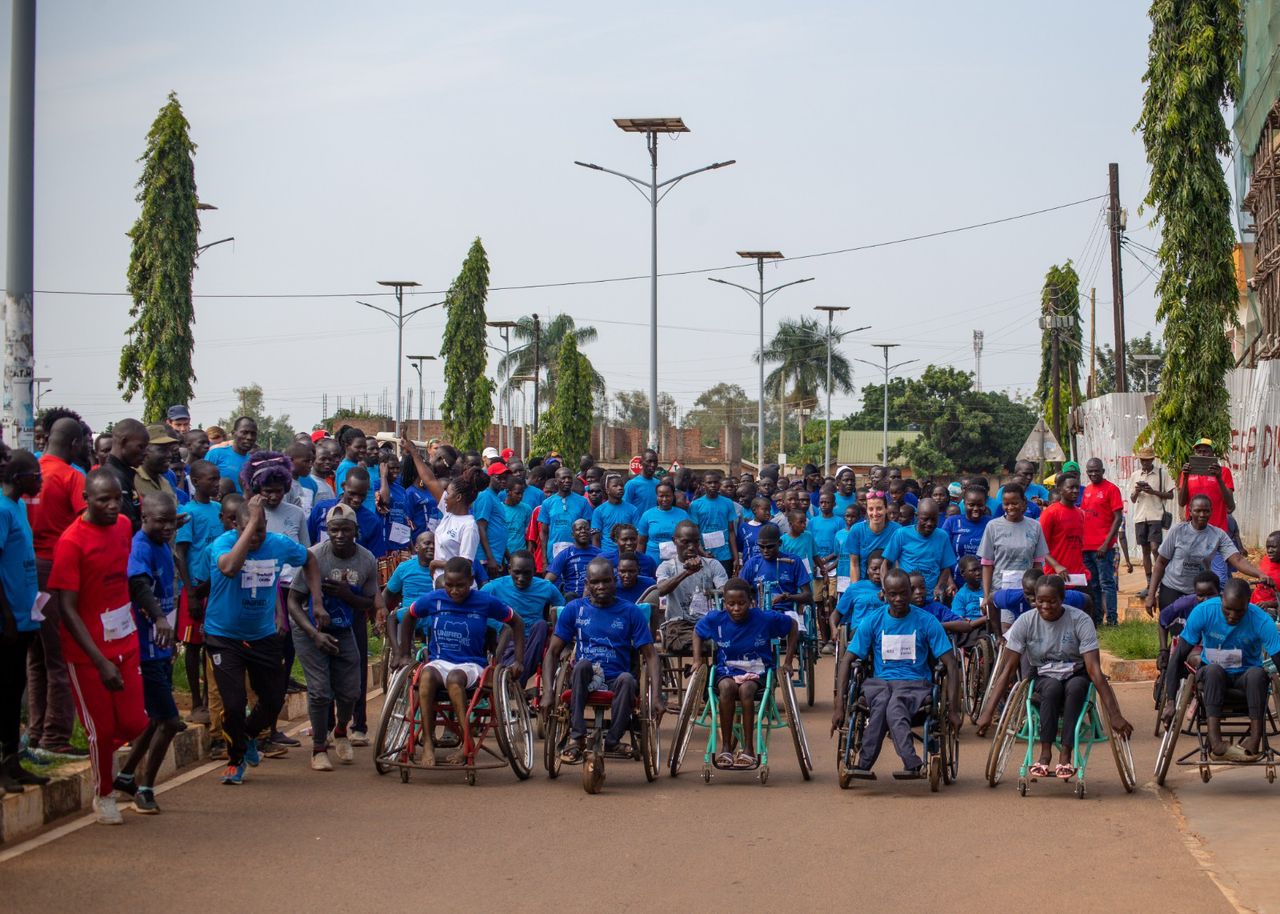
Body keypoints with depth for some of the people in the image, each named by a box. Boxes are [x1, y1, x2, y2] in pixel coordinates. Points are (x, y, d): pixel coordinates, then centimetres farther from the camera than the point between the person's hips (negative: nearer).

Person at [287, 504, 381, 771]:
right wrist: (315, 634, -28)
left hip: (343, 631, 4)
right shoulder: (314, 556, -22)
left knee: (350, 692, 3)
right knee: (320, 691, -12)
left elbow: (370, 605, -1)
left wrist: (347, 594, -23)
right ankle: (319, 749, 4)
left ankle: (340, 732, 34)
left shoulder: (367, 560, -10)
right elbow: (293, 601, -17)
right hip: (310, 631, -3)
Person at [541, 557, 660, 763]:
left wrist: (656, 696, -13)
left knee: (627, 679, -35)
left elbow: (650, 655, 1)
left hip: (616, 682, 0)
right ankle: (576, 737, -29)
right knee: (583, 664, -33)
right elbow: (553, 652, 5)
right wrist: (548, 692, -10)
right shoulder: (574, 609, 6)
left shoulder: (631, 612, 5)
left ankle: (612, 740, -18)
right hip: (583, 679, 0)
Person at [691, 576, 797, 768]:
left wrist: (788, 662, 4)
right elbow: (697, 632, 17)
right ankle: (725, 748, -28)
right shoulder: (715, 619, -4)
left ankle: (748, 749, -27)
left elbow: (792, 625, 5)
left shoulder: (765, 619, -10)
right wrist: (697, 661, 6)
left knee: (745, 689, -36)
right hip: (726, 671, 1)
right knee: (727, 687, -35)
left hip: (757, 673, -1)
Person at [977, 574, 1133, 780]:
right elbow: (1007, 669, -14)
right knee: (1053, 687, -34)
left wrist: (1114, 715, -30)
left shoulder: (1080, 621, -16)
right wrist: (987, 713, -23)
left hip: (1075, 676, -1)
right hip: (1043, 680, 1)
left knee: (1075, 686, -35)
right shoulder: (1025, 622, -12)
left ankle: (1065, 756, -33)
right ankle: (1045, 753, -31)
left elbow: (1094, 669, -23)